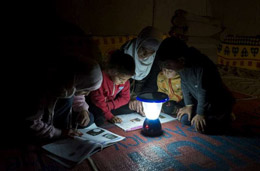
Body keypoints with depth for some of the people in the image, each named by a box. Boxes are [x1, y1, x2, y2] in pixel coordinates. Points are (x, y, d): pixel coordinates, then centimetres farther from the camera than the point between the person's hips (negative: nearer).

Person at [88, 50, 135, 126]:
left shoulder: (125, 81, -10)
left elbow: (125, 98, -6)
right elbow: (98, 100, -25)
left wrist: (110, 105, -22)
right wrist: (110, 116, -26)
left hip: (110, 105, 7)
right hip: (95, 105, -7)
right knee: (100, 120, -29)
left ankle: (104, 112, -6)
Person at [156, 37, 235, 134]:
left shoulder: (201, 68, -36)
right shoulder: (182, 65, -12)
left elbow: (203, 92, -28)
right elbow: (185, 86, 0)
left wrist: (200, 114, -17)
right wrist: (189, 105, -1)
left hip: (219, 103, -7)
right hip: (200, 101, 7)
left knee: (200, 127, -16)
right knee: (184, 119, 0)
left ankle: (225, 118, 10)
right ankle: (209, 115, 22)